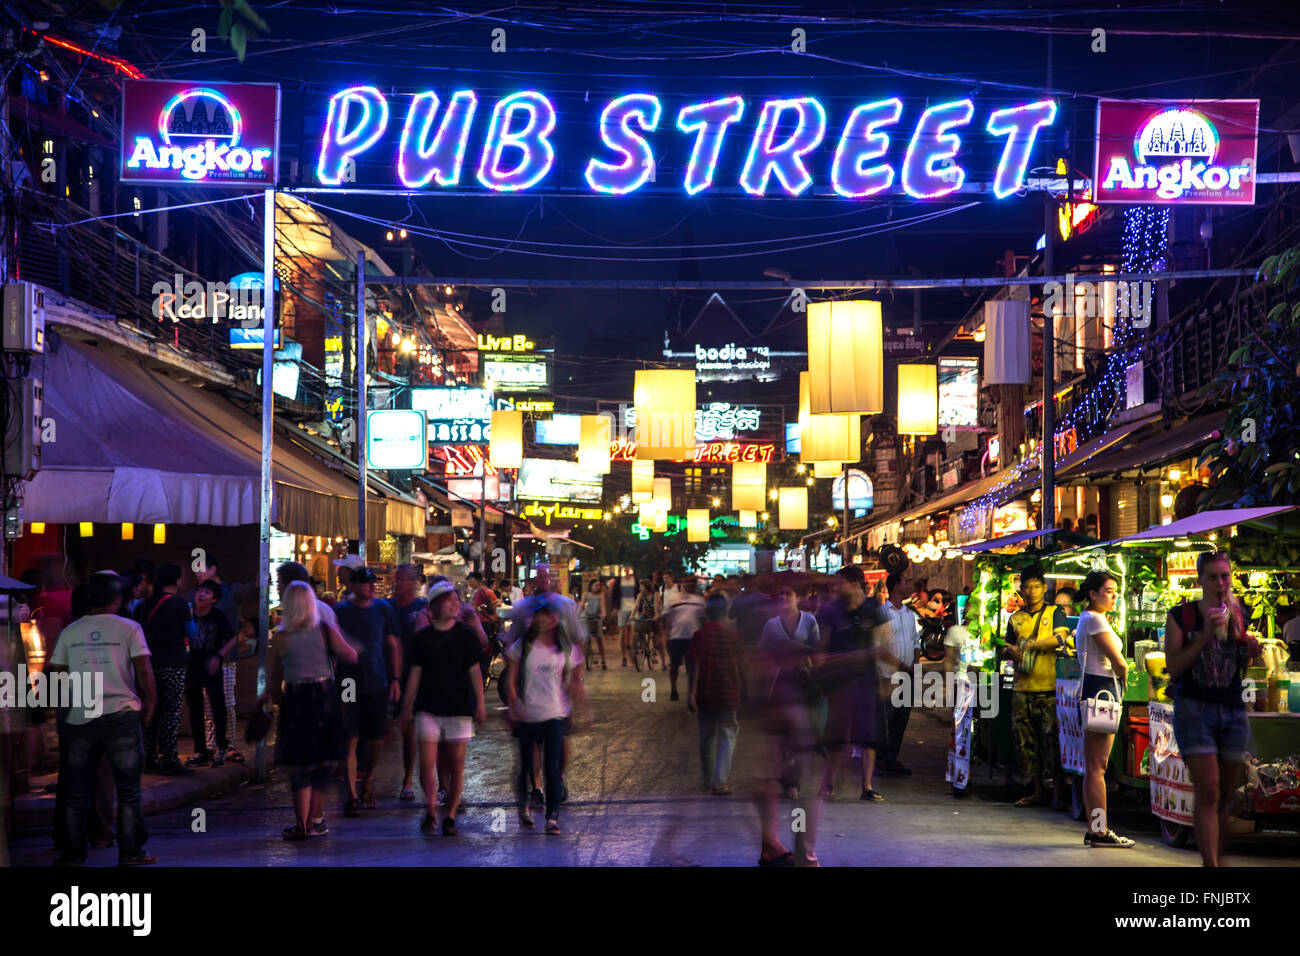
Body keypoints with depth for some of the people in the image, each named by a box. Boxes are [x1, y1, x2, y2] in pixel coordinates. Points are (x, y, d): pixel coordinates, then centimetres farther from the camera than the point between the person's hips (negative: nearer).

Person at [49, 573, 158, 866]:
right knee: (128, 790, 6)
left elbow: (54, 673, 6)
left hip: (79, 718, 3)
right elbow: (143, 671, -9)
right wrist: (149, 702, 3)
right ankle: (130, 852, 7)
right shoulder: (129, 628, -3)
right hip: (120, 715, -2)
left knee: (76, 791, 12)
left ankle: (73, 853, 15)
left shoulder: (70, 632, 6)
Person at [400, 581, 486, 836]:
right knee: (427, 764, -8)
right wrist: (406, 707, 8)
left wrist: (480, 704, 0)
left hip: (459, 708, 0)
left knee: (456, 765, 2)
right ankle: (430, 811, 8)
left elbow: (474, 671, 4)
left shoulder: (466, 635, 2)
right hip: (428, 707, 0)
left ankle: (450, 817, 12)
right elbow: (415, 673, 8)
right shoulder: (423, 637, 4)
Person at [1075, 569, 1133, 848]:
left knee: (1093, 766, 11)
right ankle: (1100, 832, -8)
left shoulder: (1086, 618, 19)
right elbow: (1118, 661, -15)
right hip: (1102, 689, -11)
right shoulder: (1095, 619, -12)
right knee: (1096, 766, -9)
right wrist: (1124, 678, 6)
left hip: (1093, 689, 11)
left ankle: (1095, 829, 15)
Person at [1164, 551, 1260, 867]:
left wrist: (1250, 653, -3)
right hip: (1194, 709, -4)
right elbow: (1173, 667, -9)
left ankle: (1218, 858, 19)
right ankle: (1210, 865, -16)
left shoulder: (1238, 616, 9)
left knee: (1227, 795, 7)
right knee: (1208, 792, -14)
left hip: (1233, 711, 4)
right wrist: (1205, 636, -18)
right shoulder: (1181, 616, -2)